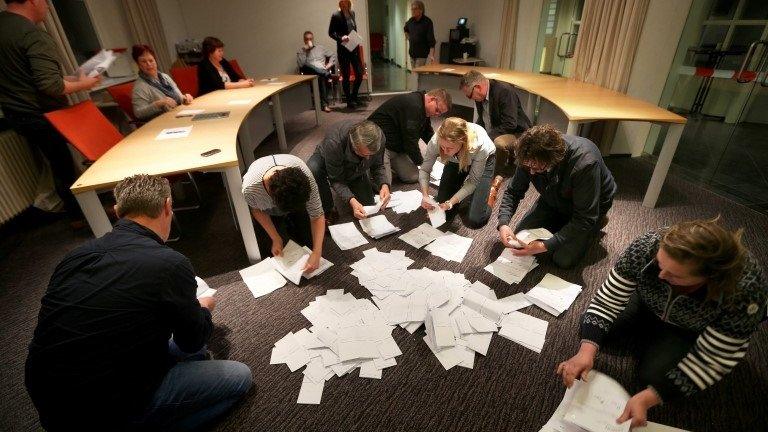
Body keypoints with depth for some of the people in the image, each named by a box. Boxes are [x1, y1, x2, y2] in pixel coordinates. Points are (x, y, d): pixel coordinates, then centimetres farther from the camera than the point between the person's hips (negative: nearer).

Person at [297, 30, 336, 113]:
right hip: (310, 73, -1)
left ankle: (324, 104, -39)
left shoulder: (320, 48, 26)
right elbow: (301, 64, -1)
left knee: (322, 77, -36)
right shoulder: (301, 51, 18)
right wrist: (304, 50, -2)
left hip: (322, 71, 1)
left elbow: (333, 55, 23)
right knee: (306, 65, -34)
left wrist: (329, 64, 5)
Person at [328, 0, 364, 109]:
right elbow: (331, 32, -5)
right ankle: (349, 101, 14)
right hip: (343, 50, -5)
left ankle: (354, 97, 25)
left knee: (359, 74, 6)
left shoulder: (352, 13, 9)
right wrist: (341, 38, -20)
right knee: (346, 76, 2)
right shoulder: (336, 15, -7)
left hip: (354, 48, 5)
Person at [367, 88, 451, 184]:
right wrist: (420, 162, -9)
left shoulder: (422, 109, 10)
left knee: (413, 177, 0)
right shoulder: (413, 105, -24)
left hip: (396, 145, 10)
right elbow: (410, 140, -23)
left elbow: (428, 135, 20)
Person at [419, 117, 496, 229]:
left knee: (474, 221, -11)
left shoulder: (480, 146, -41)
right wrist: (425, 195, -37)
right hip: (455, 161, 3)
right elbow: (424, 170, -20)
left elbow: (473, 181, -26)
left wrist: (452, 201, -35)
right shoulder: (436, 141, -35)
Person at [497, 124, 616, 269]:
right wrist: (503, 223, -29)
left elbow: (584, 220, -34)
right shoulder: (531, 157, -26)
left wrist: (545, 246, -40)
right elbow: (513, 192, -12)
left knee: (563, 260, -13)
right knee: (520, 238, -3)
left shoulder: (585, 163, -41)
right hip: (554, 200, 5)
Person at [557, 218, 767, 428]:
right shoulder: (648, 245, -35)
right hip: (649, 306, 2)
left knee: (654, 376, -19)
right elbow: (608, 299, -26)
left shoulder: (744, 292, -37)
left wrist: (647, 399, -35)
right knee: (592, 331, -10)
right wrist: (587, 350, -39)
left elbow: (710, 361, -28)